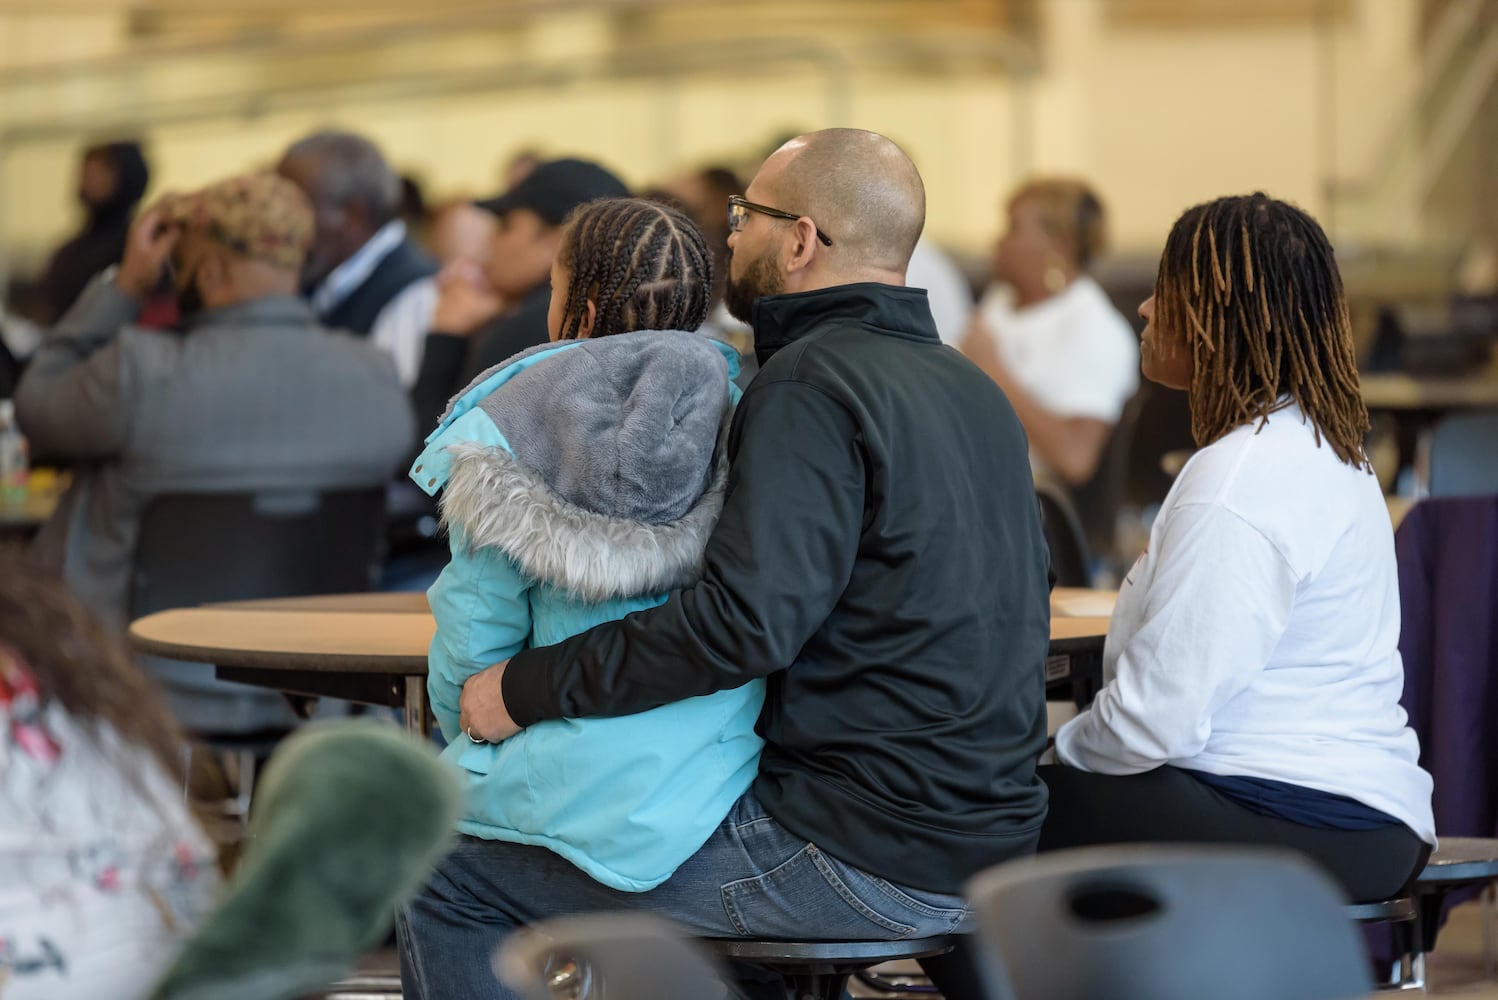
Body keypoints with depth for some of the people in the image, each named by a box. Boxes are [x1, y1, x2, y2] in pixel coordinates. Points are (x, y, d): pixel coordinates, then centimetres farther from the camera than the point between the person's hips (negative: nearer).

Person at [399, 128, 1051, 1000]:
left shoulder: (811, 386, -15)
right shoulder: (973, 389, 13)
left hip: (860, 858, -10)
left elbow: (748, 618, -26)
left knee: (450, 882, -3)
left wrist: (530, 688, -18)